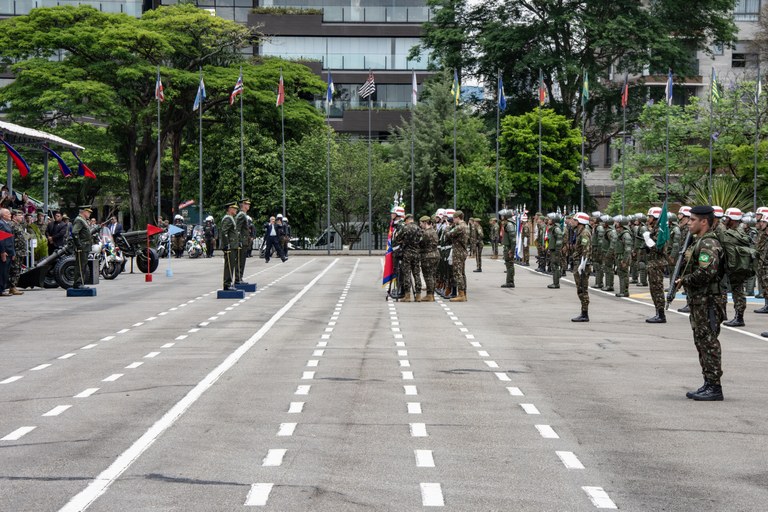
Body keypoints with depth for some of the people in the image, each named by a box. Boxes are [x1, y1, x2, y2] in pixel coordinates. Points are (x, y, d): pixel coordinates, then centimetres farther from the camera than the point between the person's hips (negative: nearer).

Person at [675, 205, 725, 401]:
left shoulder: (708, 244, -16)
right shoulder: (700, 242, 17)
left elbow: (706, 272, -28)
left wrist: (684, 281, -15)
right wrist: (684, 280, 8)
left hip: (708, 302, -11)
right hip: (699, 302, 11)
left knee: (709, 344, -7)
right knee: (702, 343, 14)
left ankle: (714, 387, -3)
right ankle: (709, 385, 20)